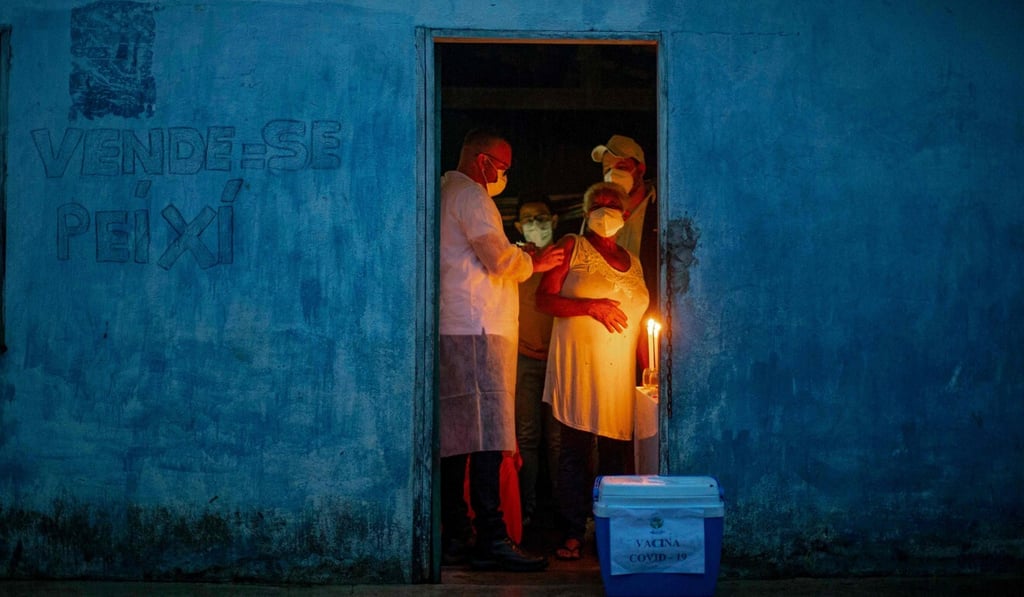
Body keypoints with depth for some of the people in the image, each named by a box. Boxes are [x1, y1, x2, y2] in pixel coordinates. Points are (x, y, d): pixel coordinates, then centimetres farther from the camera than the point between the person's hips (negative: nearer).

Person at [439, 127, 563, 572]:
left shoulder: (447, 194, 26)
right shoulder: (470, 194, -5)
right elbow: (500, 258, -13)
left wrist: (525, 262, 20)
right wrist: (534, 263, 5)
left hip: (453, 333, 10)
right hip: (477, 329, -10)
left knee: (456, 436, 7)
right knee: (486, 436, -13)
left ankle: (455, 539, 9)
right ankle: (491, 540, -16)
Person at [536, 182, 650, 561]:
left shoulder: (633, 262, 19)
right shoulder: (572, 247, 6)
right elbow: (543, 299, -3)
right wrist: (590, 306, -15)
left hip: (620, 370, 4)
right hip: (578, 365, -4)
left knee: (616, 451, 1)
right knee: (576, 448, -4)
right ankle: (573, 534, 1)